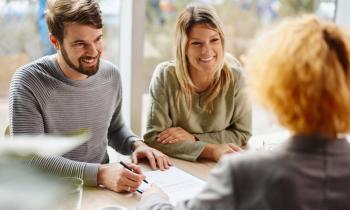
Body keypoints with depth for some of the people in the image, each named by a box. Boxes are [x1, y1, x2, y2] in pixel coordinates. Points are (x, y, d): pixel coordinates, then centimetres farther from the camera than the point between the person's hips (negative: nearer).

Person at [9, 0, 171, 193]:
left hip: (104, 190, 5)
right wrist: (98, 173, -30)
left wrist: (135, 143, -4)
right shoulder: (28, 82, -15)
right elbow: (29, 158, -21)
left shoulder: (111, 75, 1)